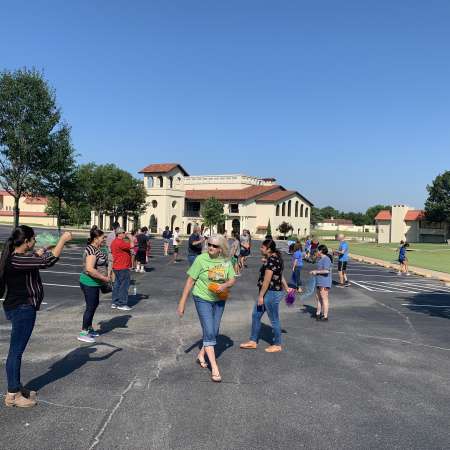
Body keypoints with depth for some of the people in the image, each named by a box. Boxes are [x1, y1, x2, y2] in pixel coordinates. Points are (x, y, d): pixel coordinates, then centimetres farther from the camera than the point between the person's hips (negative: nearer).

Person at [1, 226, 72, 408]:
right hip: (22, 309, -10)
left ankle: (16, 387, 30)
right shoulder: (18, 260, -24)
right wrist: (63, 239, -19)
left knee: (17, 350, 18)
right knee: (16, 350, -1)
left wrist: (37, 255, 14)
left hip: (18, 308, 10)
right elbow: (50, 260, -29)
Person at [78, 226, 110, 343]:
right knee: (91, 307, -2)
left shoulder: (96, 249, 9)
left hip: (94, 283, 10)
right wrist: (104, 278, -24)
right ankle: (83, 333, 9)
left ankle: (89, 328, 34)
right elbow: (89, 269, -31)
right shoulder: (92, 250, -23)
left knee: (94, 304, 20)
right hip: (89, 283, -10)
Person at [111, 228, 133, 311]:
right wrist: (130, 238, -10)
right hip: (122, 268, -11)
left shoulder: (115, 242, 15)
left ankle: (114, 303, 21)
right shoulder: (119, 242, -19)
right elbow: (131, 245, -24)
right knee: (124, 285, -4)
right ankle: (122, 304, 0)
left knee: (117, 284, 15)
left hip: (117, 267, 11)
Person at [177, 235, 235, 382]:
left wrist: (225, 285, -22)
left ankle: (201, 355, 36)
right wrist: (182, 302, -11)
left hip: (219, 300, 5)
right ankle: (214, 368, -3)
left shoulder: (226, 261, -4)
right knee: (209, 332, -9)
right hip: (203, 299, -5)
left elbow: (232, 280, 2)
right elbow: (190, 281, -12)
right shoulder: (201, 259, -15)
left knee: (214, 332, 13)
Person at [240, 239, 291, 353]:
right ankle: (253, 341, 24)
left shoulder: (271, 260, -21)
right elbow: (280, 275, 19)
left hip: (271, 293, -11)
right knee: (256, 315, 15)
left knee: (274, 320, 4)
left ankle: (277, 345, 20)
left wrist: (261, 296, -17)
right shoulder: (276, 258, 10)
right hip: (270, 292, 11)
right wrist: (286, 288, 27)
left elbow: (267, 280, -22)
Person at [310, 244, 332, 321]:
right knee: (318, 297, 19)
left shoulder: (326, 259, -17)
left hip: (324, 282, -11)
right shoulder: (322, 259, 15)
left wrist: (316, 272, -17)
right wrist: (315, 272, 14)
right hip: (320, 282, 11)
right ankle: (318, 313, 31)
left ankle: (325, 316, 0)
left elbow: (326, 271, -27)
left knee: (324, 298, -5)